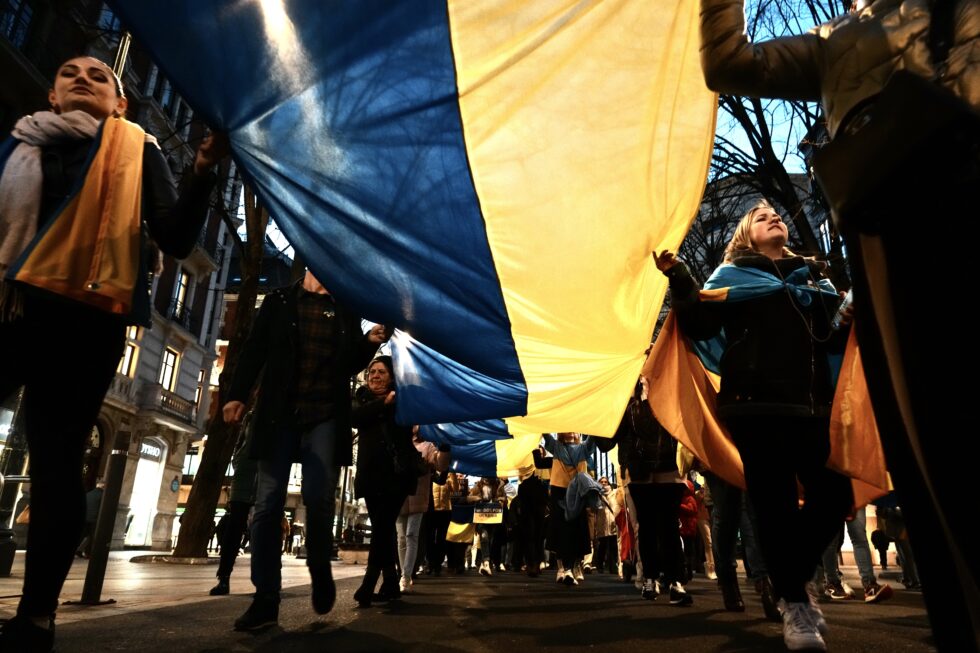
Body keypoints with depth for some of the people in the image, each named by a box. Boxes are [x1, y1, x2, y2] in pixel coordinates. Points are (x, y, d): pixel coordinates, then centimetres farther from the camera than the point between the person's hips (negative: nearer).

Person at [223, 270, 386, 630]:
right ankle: (266, 599, 7)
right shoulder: (279, 301, 9)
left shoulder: (345, 310, 13)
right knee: (268, 503, -1)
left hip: (325, 416, 0)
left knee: (318, 497, -10)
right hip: (278, 413, 0)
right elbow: (254, 350, 4)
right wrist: (237, 394, -6)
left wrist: (369, 343, -4)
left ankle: (320, 571, 17)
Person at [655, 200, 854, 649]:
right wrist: (680, 282, -17)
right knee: (775, 502, -3)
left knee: (835, 495, 2)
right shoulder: (732, 274, 9)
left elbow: (831, 340, 23)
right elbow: (700, 326, -5)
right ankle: (792, 602, 12)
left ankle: (792, 577, 26)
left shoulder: (813, 275, 22)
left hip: (811, 403, 5)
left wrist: (853, 322, 4)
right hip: (757, 403, -5)